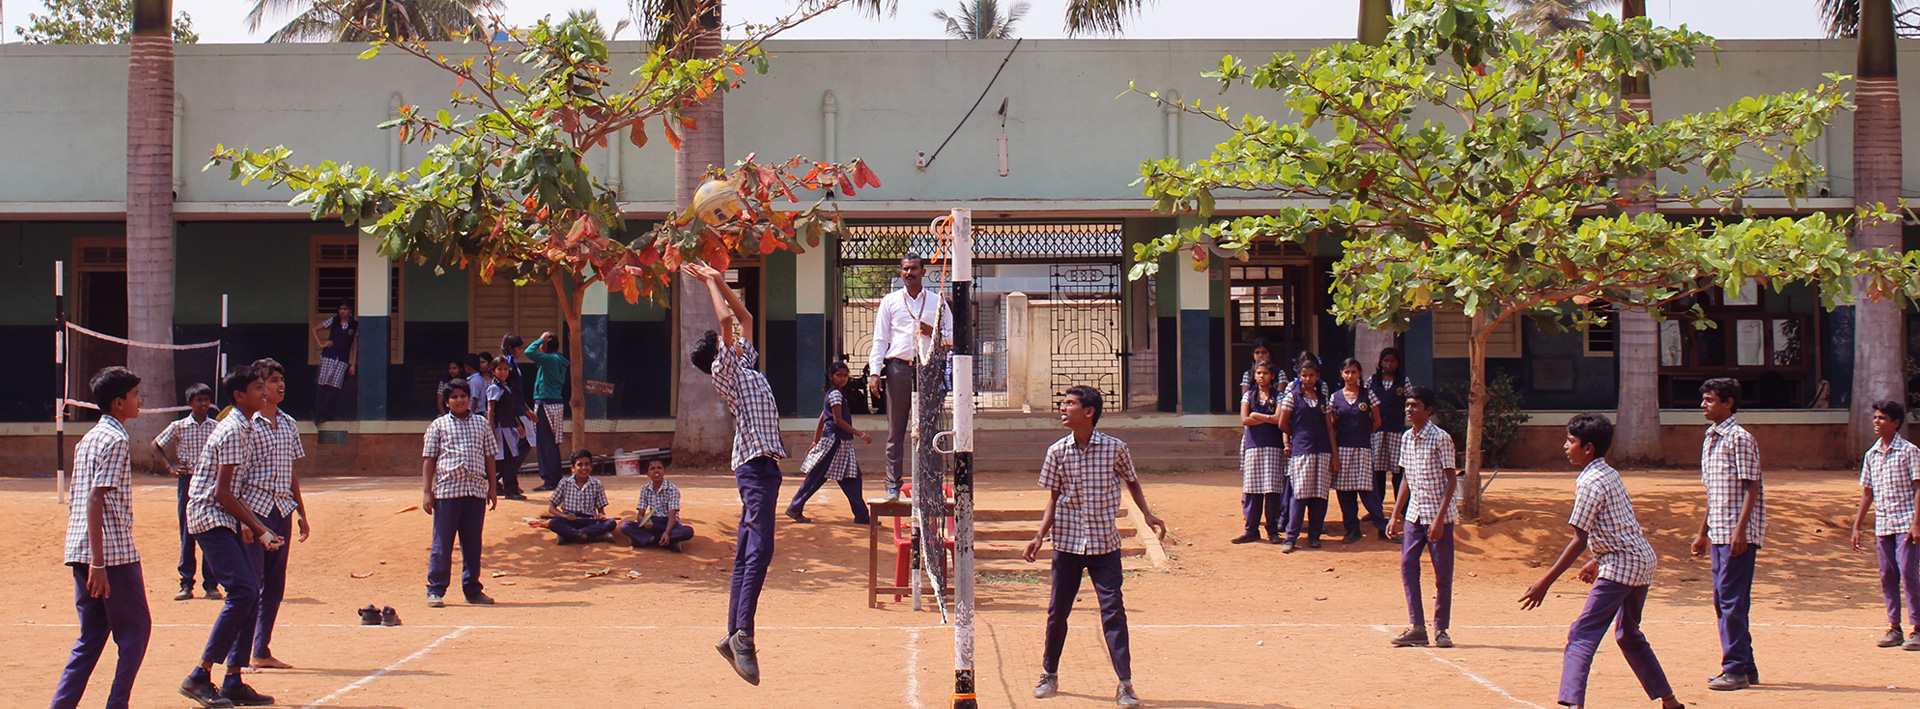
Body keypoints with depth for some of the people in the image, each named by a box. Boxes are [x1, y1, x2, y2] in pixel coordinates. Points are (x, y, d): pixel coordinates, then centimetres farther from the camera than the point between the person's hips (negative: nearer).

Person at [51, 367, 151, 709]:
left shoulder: (87, 439, 17)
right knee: (136, 629, 2)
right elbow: (95, 499, -19)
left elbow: (73, 497, 19)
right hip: (114, 551, -9)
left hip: (80, 551, 9)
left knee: (92, 635, 12)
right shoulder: (116, 440, -11)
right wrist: (98, 563, -22)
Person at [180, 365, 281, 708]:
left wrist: (248, 524, 12)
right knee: (242, 591, -18)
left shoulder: (248, 429, 14)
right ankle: (199, 677, -15)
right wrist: (258, 528, -17)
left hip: (226, 519, 10)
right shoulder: (233, 431, -16)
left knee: (250, 593, 6)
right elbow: (222, 492, -18)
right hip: (209, 516, -10)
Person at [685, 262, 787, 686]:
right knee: (759, 549, -19)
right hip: (755, 465, -9)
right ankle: (743, 634, -25)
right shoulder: (725, 371, -3)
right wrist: (710, 284, 0)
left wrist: (717, 281, 25)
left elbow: (745, 317, 30)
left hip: (764, 465, 9)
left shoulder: (745, 362, 20)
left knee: (748, 554, 9)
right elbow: (725, 319, -13)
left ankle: (734, 636, 11)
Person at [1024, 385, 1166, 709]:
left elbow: (1131, 482, 12)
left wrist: (1146, 514, 1)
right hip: (1067, 541, 2)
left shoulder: (1115, 448, -5)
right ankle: (1049, 675, 25)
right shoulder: (1057, 452, -1)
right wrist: (1040, 536, -3)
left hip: (1105, 543, -2)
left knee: (1113, 610, -7)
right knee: (1057, 611, 8)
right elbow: (1054, 499, 6)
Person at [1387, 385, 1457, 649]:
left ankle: (1441, 629, 11)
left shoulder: (1440, 438, -11)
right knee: (1407, 566, -3)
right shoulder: (1406, 438, 8)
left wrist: (1439, 519, -19)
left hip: (1439, 515, -6)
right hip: (1414, 514, 6)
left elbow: (1450, 481, -12)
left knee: (1443, 574, 0)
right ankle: (1417, 628, 1)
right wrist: (1395, 516, 11)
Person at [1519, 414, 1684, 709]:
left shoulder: (1589, 482, -14)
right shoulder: (1610, 474, 12)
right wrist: (1597, 563, 30)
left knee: (1582, 635, -14)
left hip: (1620, 567, -10)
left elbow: (1579, 542, -18)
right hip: (1643, 561, 10)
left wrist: (1545, 582, -18)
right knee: (1629, 635, 24)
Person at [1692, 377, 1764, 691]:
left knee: (1732, 599, -10)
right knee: (1723, 600, 11)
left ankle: (1736, 670, -7)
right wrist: (1703, 532, 22)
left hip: (1738, 534, -9)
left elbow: (1751, 488, -15)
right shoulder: (1709, 439, 16)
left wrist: (1740, 530, -23)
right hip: (1718, 533, 9)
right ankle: (1745, 666, 19)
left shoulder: (1739, 438, -11)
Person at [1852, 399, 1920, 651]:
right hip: (1882, 525, 6)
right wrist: (1857, 526, 13)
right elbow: (1867, 493, 17)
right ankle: (1894, 628, 14)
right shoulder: (1871, 455, 12)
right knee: (1887, 577, 7)